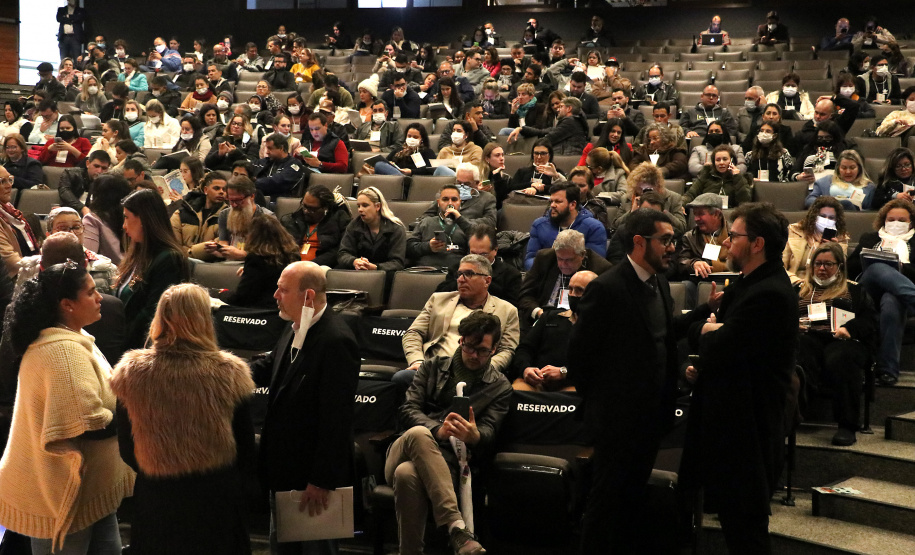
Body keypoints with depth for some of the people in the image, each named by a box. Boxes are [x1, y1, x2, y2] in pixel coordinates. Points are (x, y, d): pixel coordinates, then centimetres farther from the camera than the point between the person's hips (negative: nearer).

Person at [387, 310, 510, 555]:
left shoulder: (500, 387, 14)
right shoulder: (432, 366, 18)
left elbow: (488, 432, 2)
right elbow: (407, 410, 5)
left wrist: (475, 436, -27)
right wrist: (437, 430, -18)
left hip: (449, 461, -1)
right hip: (405, 450, 2)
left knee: (407, 474, -39)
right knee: (418, 433, -40)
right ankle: (457, 528, -48)